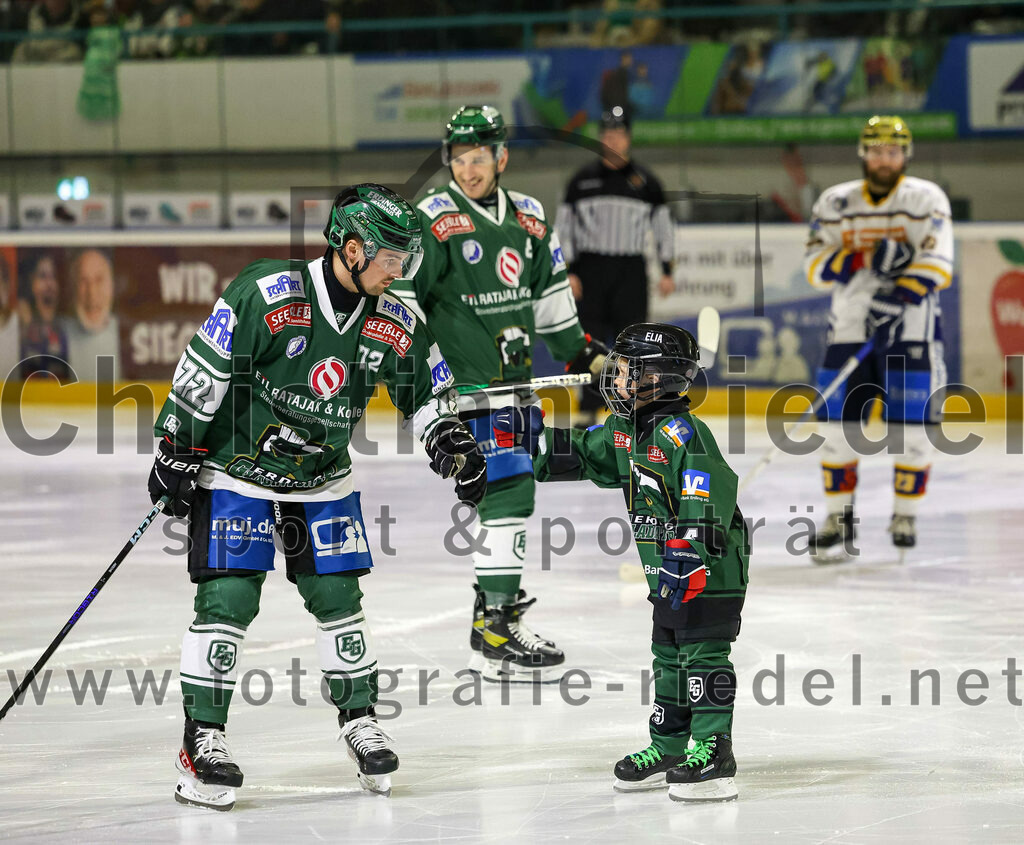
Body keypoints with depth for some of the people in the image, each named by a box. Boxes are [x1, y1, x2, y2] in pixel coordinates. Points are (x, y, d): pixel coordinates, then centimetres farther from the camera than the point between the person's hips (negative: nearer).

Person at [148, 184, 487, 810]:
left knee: (338, 598, 5)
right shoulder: (268, 293, -21)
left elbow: (429, 392, 10)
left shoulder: (395, 324, -5)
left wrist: (455, 448, -7)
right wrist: (178, 453, -13)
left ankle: (360, 719, 22)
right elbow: (202, 370, -16)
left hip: (323, 481, 5)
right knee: (228, 599, -10)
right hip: (236, 470, -5)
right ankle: (203, 740, -4)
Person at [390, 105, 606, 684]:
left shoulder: (529, 218, 12)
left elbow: (549, 293, 24)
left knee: (512, 491, 13)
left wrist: (582, 350, 23)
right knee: (508, 489, -14)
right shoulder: (434, 222, -9)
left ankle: (496, 611, 25)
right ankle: (496, 635, -13)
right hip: (464, 385, -8)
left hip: (515, 382, 8)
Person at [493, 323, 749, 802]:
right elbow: (582, 454, 24)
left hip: (709, 568, -10)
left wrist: (689, 548, -37)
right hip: (669, 577, 10)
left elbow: (706, 493, -30)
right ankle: (667, 750, 23)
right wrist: (530, 436, 17)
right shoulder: (626, 431, 10)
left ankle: (713, 752, -9)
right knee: (669, 659, 15)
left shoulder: (681, 433, -21)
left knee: (703, 655, -10)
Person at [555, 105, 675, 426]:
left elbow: (663, 226, 11)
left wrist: (667, 271, 4)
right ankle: (589, 409, 3)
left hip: (630, 271, 0)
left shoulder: (645, 181, 6)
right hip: (590, 268, 0)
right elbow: (563, 227, 6)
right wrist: (568, 272, -2)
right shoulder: (583, 180, 5)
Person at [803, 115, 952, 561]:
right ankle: (839, 520, 7)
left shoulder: (927, 199, -1)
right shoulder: (835, 203, 7)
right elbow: (816, 265, 0)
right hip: (849, 331, 2)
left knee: (912, 430, -3)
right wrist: (870, 258, -17)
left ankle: (905, 515, 13)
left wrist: (896, 299, -26)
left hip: (910, 333, -2)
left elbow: (936, 264, -12)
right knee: (838, 426, -2)